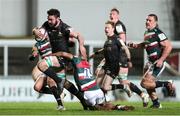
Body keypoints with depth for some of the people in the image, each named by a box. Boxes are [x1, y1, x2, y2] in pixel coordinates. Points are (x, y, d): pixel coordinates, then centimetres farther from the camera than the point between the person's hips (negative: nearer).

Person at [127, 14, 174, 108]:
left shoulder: (158, 33, -16)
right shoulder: (146, 33, 11)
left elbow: (168, 46, -20)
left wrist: (161, 60, -24)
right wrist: (136, 45, 14)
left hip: (158, 63, -9)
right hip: (150, 62, 9)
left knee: (145, 83, -16)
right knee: (148, 83, 16)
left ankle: (167, 84, -5)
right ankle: (156, 104, 28)